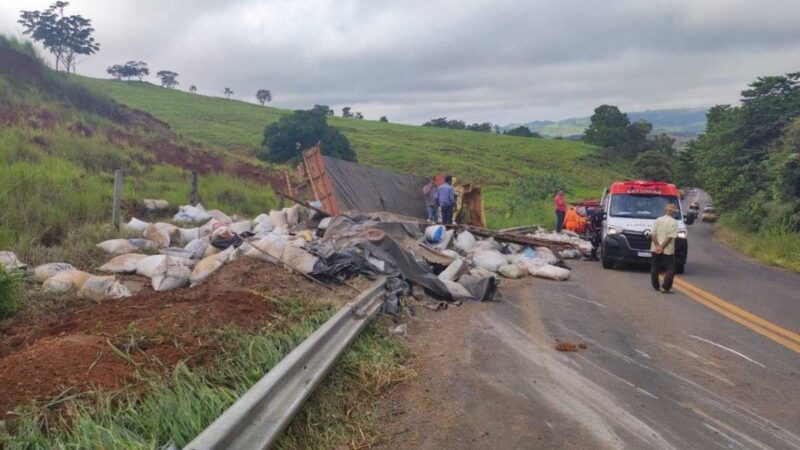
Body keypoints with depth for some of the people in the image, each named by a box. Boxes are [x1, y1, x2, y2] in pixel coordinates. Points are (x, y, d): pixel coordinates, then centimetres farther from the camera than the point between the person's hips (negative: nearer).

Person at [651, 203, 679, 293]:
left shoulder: (657, 220, 4)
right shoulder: (674, 222, -8)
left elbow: (653, 234, -5)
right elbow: (670, 237, -16)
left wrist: (657, 245, -12)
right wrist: (662, 247, -15)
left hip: (655, 249, 4)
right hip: (668, 250, -4)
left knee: (654, 269, 14)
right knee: (670, 270, 3)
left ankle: (656, 286, 22)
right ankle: (665, 287, -5)